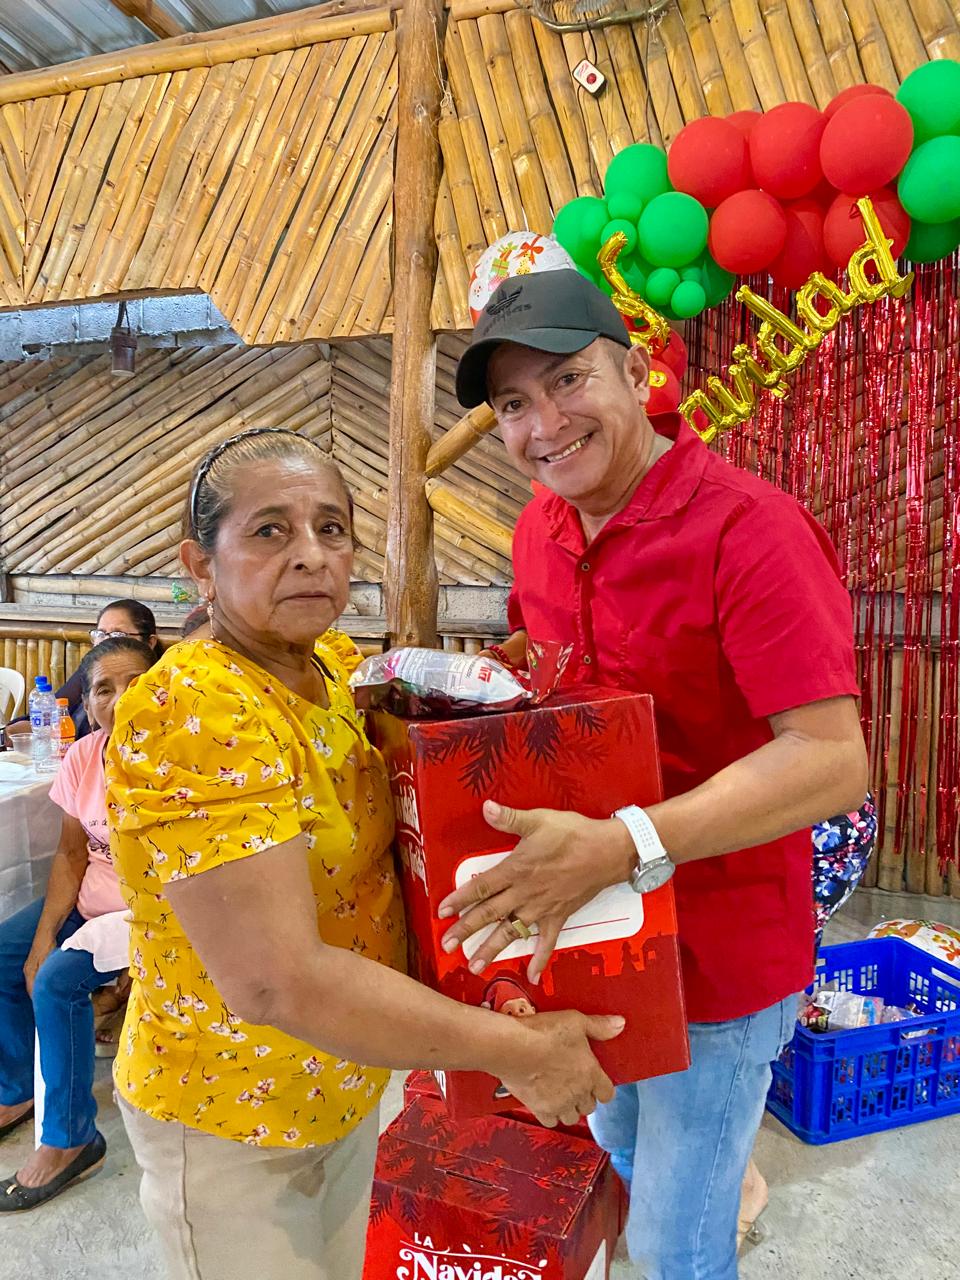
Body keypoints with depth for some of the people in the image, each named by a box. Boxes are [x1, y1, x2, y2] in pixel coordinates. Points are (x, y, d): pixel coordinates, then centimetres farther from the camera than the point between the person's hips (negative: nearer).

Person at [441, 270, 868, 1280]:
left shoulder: (750, 531, -25)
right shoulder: (539, 526, 0)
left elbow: (833, 760, -30)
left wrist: (619, 848, -38)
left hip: (718, 951, -7)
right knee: (614, 1173, 29)